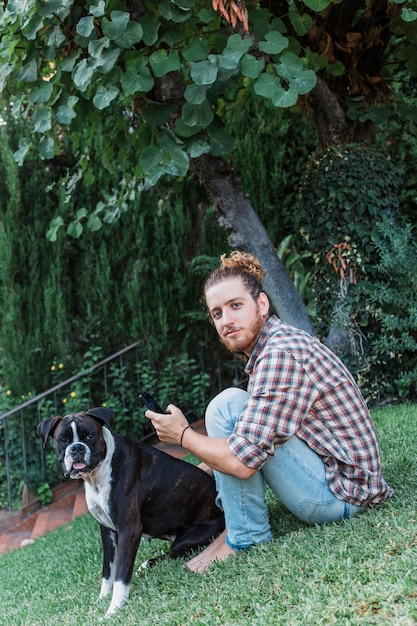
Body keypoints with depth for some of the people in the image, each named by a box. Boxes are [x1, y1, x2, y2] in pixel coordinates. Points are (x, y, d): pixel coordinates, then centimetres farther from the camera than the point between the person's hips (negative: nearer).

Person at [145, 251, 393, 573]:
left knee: (228, 405, -17)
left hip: (340, 494, -11)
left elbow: (242, 461, -27)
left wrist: (183, 435, -9)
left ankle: (246, 536, -7)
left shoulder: (280, 354, -22)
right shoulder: (278, 340, 10)